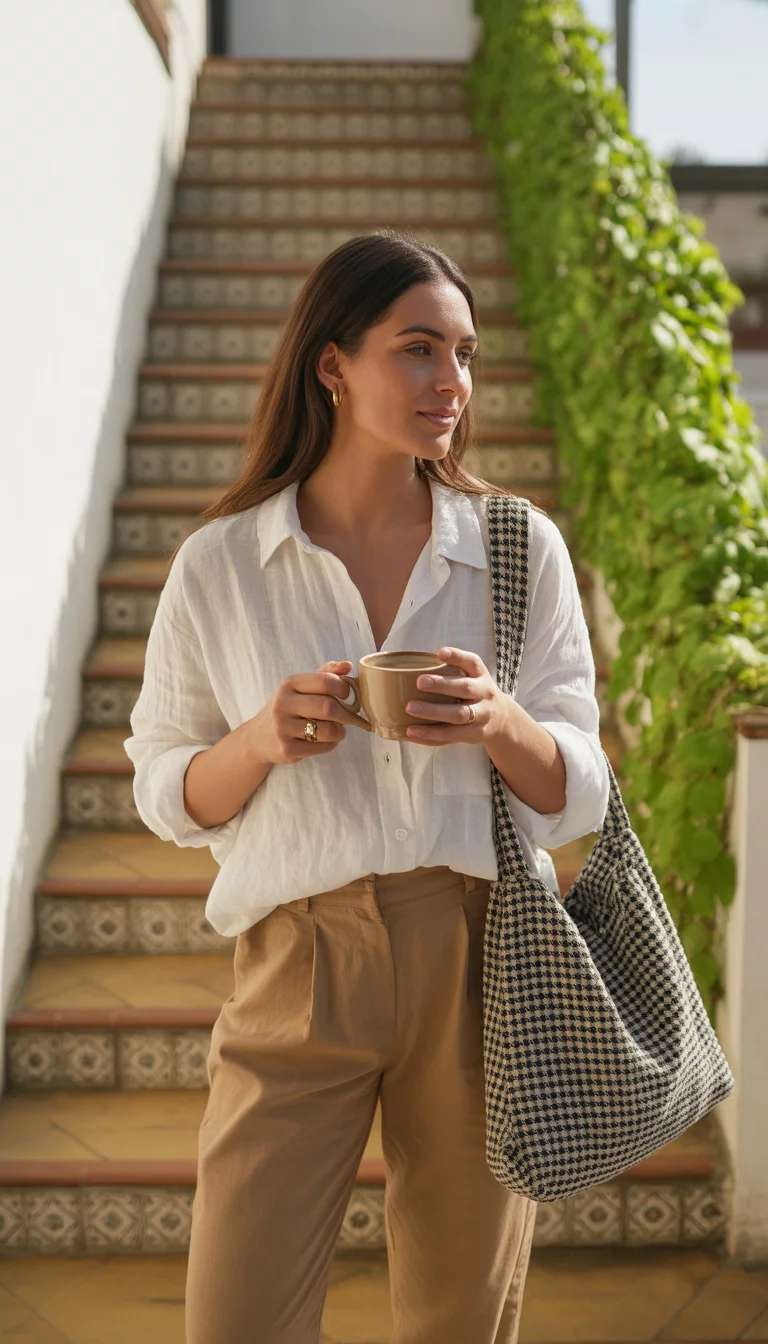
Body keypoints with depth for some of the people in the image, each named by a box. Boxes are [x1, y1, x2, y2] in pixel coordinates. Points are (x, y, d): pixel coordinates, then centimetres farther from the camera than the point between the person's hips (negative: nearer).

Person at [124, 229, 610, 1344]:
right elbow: (167, 797, 6)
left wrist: (501, 722, -17)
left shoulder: (521, 548, 3)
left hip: (484, 956, 1)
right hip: (299, 961, -1)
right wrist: (262, 740, -14)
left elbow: (575, 799, 4)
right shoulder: (218, 566, 1)